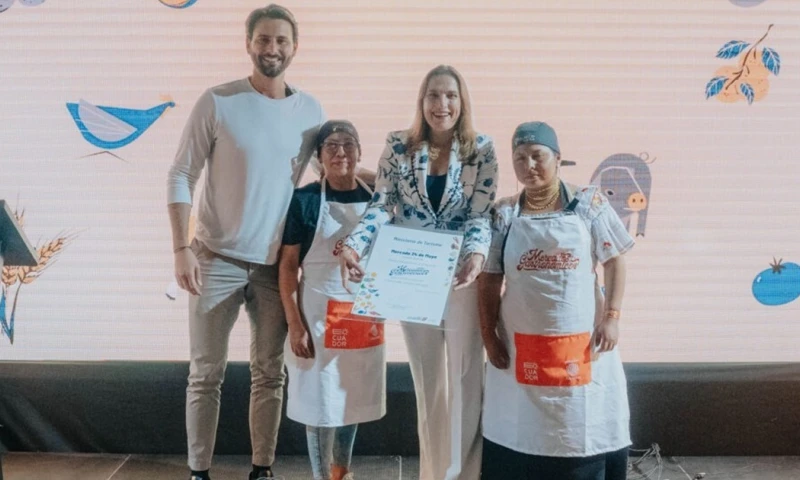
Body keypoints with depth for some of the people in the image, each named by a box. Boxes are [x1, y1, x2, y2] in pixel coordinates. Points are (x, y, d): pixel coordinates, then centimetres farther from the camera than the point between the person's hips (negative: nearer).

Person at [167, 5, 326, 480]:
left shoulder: (311, 111, 2)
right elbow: (182, 175, -5)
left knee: (270, 373, 10)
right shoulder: (218, 101, -6)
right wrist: (182, 248, -12)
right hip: (217, 259, -2)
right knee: (206, 373, 5)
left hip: (277, 264, 3)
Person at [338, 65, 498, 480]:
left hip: (462, 276, -1)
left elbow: (481, 212, -9)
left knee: (465, 379, 6)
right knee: (426, 380, 14)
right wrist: (352, 246, -23)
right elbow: (381, 205, -6)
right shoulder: (398, 146, 0)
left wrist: (476, 254, -29)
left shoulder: (481, 149, -3)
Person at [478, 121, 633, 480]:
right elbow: (489, 280, 3)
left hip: (582, 340, -1)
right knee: (520, 430, 10)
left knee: (585, 426, 8)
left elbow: (614, 262, 0)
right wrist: (488, 335, -1)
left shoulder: (589, 204, -1)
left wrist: (612, 316, -8)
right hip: (521, 345, 1)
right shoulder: (503, 214, 2)